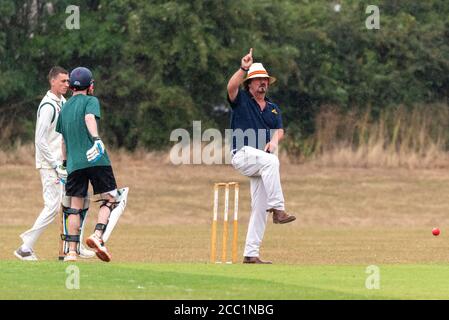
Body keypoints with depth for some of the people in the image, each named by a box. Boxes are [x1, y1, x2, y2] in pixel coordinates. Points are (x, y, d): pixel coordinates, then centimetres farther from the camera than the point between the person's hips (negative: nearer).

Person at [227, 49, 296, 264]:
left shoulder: (273, 108, 19)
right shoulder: (241, 100, 4)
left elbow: (279, 130, 6)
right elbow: (231, 86, -19)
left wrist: (274, 140, -18)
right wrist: (243, 69, -35)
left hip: (261, 161, 6)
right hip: (242, 155, -6)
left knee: (260, 208, 0)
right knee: (270, 161, -36)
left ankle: (251, 254, 2)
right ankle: (278, 209, -40)